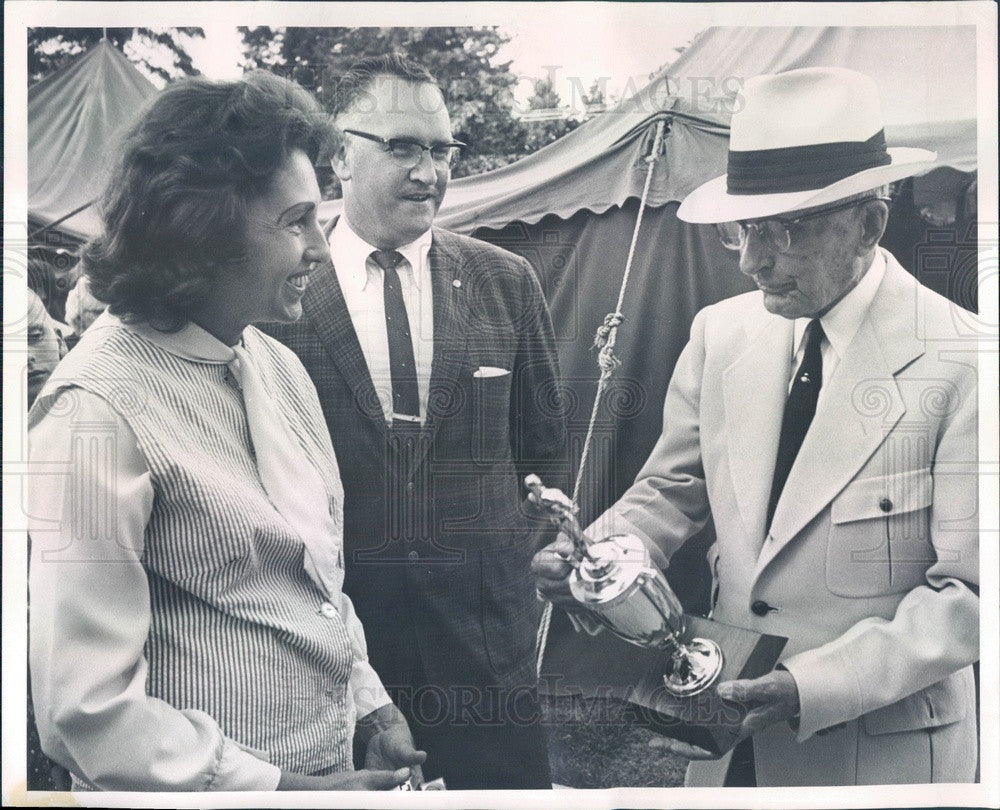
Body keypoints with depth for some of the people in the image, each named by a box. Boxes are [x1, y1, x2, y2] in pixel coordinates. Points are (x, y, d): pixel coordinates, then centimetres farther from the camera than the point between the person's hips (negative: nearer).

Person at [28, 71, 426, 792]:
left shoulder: (280, 367, 3)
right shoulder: (97, 414, -21)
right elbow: (87, 708, -22)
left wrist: (372, 706, 3)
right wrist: (279, 787, -20)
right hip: (212, 785, -7)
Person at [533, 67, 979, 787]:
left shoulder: (961, 361, -17)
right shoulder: (721, 332, -2)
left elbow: (972, 592, -16)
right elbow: (672, 490, 8)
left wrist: (815, 684, -25)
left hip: (882, 747, -4)